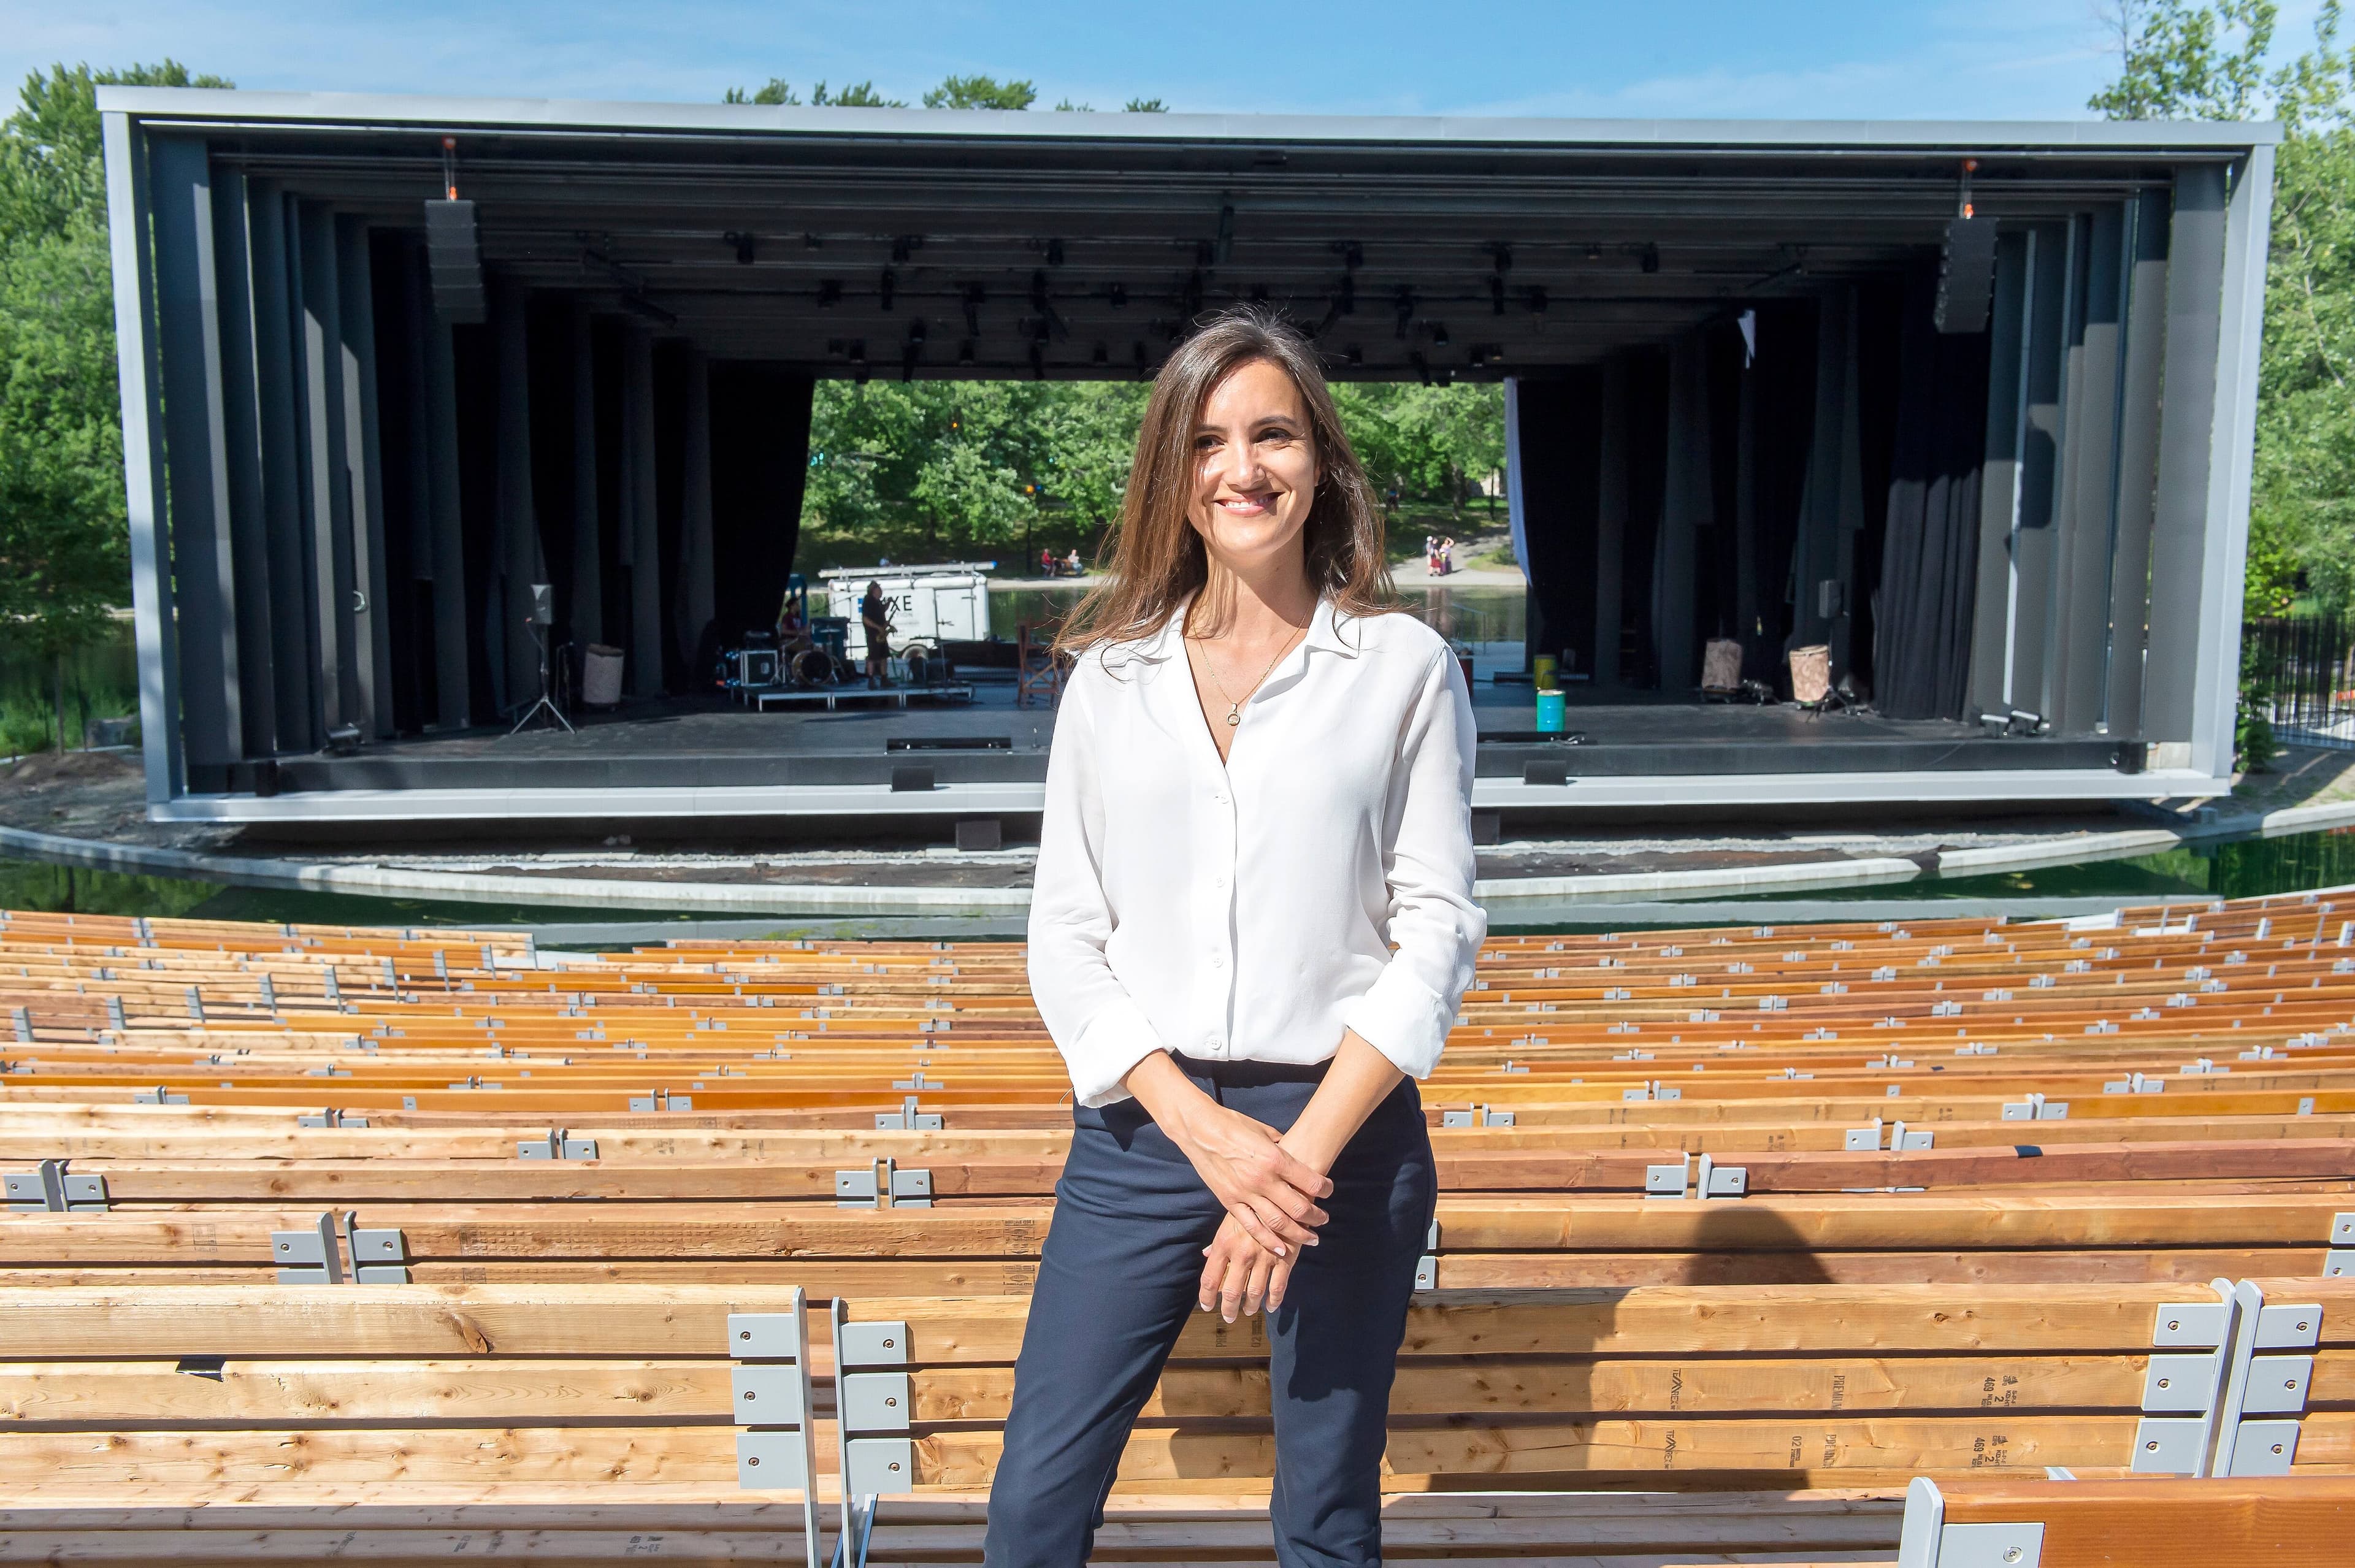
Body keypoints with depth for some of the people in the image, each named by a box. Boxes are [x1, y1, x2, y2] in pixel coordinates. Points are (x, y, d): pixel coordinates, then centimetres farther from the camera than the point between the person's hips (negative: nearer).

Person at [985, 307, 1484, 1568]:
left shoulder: (1403, 667, 2)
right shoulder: (1112, 675, 6)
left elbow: (1438, 926, -2)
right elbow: (1065, 936, 3)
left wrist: (1304, 1152, -11)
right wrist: (1207, 1131, -10)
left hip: (1343, 1127, -1)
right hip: (1142, 1130, 2)